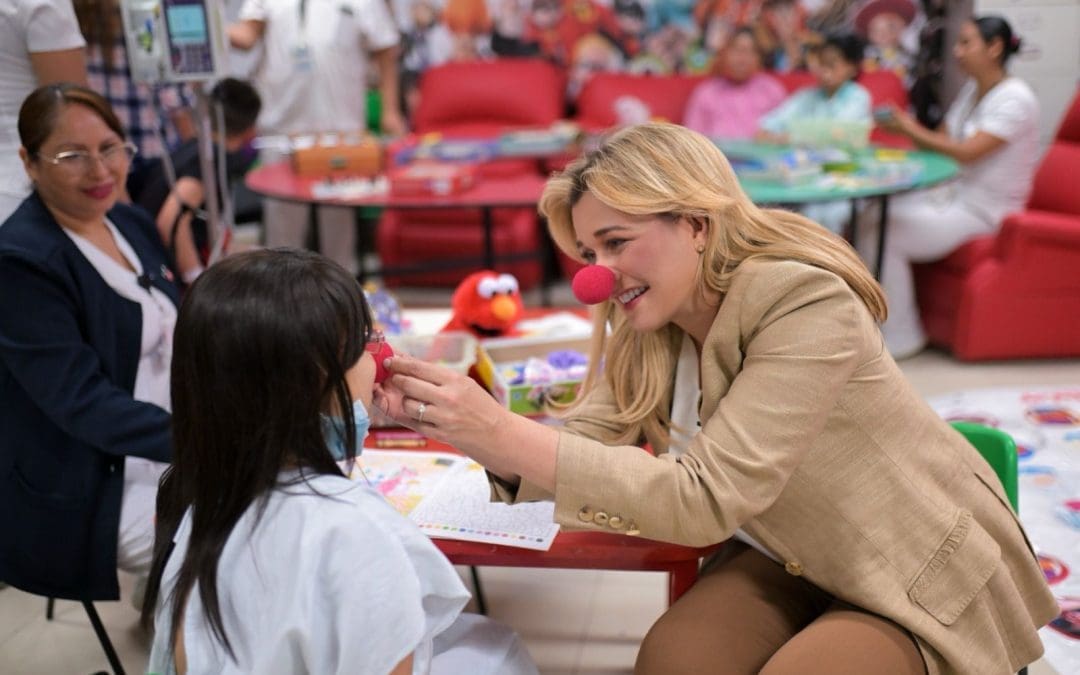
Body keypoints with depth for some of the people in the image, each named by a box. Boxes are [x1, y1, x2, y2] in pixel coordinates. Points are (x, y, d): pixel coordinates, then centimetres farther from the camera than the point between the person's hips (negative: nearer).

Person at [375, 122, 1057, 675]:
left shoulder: (808, 304, -28)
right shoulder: (648, 328, -5)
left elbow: (709, 497, -36)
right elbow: (588, 441, -15)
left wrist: (507, 436, -42)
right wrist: (478, 434, -35)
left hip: (924, 576, -4)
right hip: (787, 558, 5)